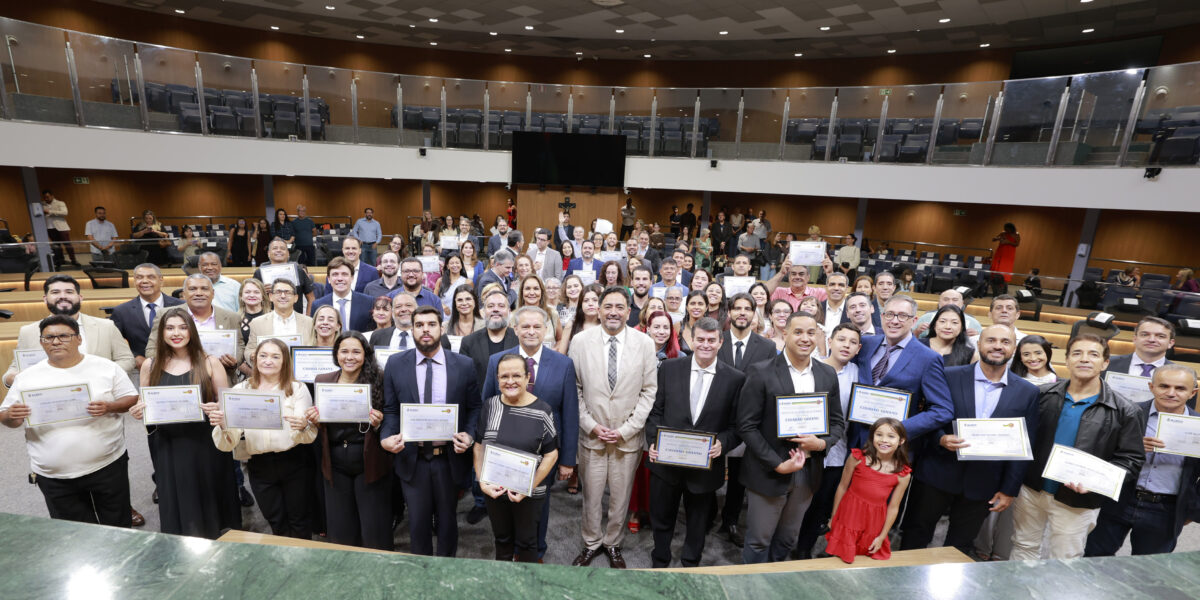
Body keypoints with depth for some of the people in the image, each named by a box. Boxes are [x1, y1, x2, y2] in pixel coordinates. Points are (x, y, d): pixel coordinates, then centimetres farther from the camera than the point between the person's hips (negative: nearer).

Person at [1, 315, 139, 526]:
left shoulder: (107, 367, -4)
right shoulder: (27, 377, 1)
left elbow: (132, 398, -2)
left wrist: (109, 407, -22)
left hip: (108, 465, -2)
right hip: (54, 477, 2)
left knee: (118, 525, 13)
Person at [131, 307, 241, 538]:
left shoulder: (210, 363, -1)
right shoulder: (150, 366, 6)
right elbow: (143, 407, 15)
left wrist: (217, 409, -21)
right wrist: (137, 413, -7)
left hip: (205, 445, -2)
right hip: (168, 448, 2)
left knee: (208, 501, 7)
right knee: (176, 507, 9)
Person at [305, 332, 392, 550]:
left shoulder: (379, 380, -10)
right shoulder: (322, 381, 2)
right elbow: (320, 426, 12)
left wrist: (377, 424, -23)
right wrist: (315, 421, -9)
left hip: (370, 464, -4)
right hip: (335, 465, 4)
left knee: (374, 532, 7)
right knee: (340, 532, 17)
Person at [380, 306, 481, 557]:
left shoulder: (464, 365, -6)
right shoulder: (395, 364, -2)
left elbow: (475, 407, 0)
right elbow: (390, 409, 2)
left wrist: (469, 436, -16)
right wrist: (386, 437, -15)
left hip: (450, 457, 0)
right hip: (411, 457, 1)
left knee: (447, 519, 18)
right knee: (417, 521, 15)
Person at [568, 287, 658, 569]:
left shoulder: (644, 343, -6)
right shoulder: (581, 341, -6)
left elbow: (649, 390, -3)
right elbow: (575, 389, -1)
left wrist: (626, 429, -9)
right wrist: (591, 425, -8)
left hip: (628, 437, 0)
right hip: (591, 435, 0)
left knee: (620, 497, 15)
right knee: (591, 495, 14)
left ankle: (612, 543, 40)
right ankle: (591, 543, 39)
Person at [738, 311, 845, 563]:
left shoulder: (828, 374, 3)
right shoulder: (760, 372, -14)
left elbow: (837, 422, 9)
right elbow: (747, 426, -13)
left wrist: (821, 443, -11)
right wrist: (778, 464, -16)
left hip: (807, 473, 5)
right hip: (768, 473, -4)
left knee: (787, 540, 20)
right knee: (758, 542, 9)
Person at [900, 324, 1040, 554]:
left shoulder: (1027, 392, 2)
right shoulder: (949, 376, -4)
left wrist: (1009, 490, 1)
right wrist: (942, 439, -21)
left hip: (982, 485, 2)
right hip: (937, 476, -1)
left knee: (960, 548, 15)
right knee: (915, 536, 11)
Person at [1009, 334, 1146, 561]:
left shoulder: (1125, 412, -7)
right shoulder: (1043, 395, -2)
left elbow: (1131, 460, -7)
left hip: (1076, 502, -1)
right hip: (1031, 489, 2)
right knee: (1023, 549, 17)